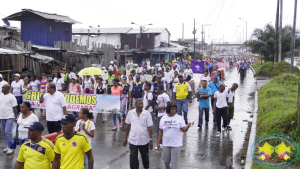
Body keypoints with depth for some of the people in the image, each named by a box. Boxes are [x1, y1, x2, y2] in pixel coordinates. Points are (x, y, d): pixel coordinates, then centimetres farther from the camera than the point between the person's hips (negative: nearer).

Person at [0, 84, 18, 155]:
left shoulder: (11, 97, -10)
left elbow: (15, 108, -9)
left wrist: (16, 117, -9)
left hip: (9, 117, -7)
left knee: (7, 132, -14)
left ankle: (11, 147, -6)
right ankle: (8, 146, 24)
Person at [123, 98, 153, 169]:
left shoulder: (147, 113, -8)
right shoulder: (130, 113, -3)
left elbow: (149, 127, -7)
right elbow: (128, 126, 6)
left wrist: (150, 140, -10)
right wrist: (125, 138, 8)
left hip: (144, 140, 0)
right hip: (133, 140, 0)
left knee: (145, 157, 19)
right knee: (133, 158, 0)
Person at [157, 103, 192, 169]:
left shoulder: (179, 118, -6)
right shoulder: (163, 118, 1)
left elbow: (183, 129, -10)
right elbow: (161, 131, 6)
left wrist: (187, 126, -32)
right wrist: (158, 142, 5)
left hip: (176, 144, -3)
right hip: (166, 144, 3)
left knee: (174, 162, 1)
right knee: (166, 161, 15)